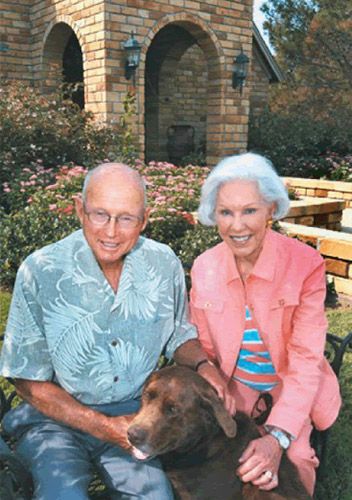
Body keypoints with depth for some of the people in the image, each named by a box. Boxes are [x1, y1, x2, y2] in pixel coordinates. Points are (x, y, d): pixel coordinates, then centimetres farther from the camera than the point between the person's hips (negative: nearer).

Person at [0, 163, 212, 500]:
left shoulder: (164, 263, -5)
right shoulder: (40, 271, -14)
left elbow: (179, 337, 11)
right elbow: (29, 381, -8)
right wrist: (104, 427, -17)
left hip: (135, 410, 3)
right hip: (57, 416, -2)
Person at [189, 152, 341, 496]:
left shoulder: (305, 264, -23)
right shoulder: (203, 268, -12)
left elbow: (306, 359, -25)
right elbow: (202, 349, -5)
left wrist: (278, 436, -36)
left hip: (290, 382, -2)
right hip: (234, 380, 2)